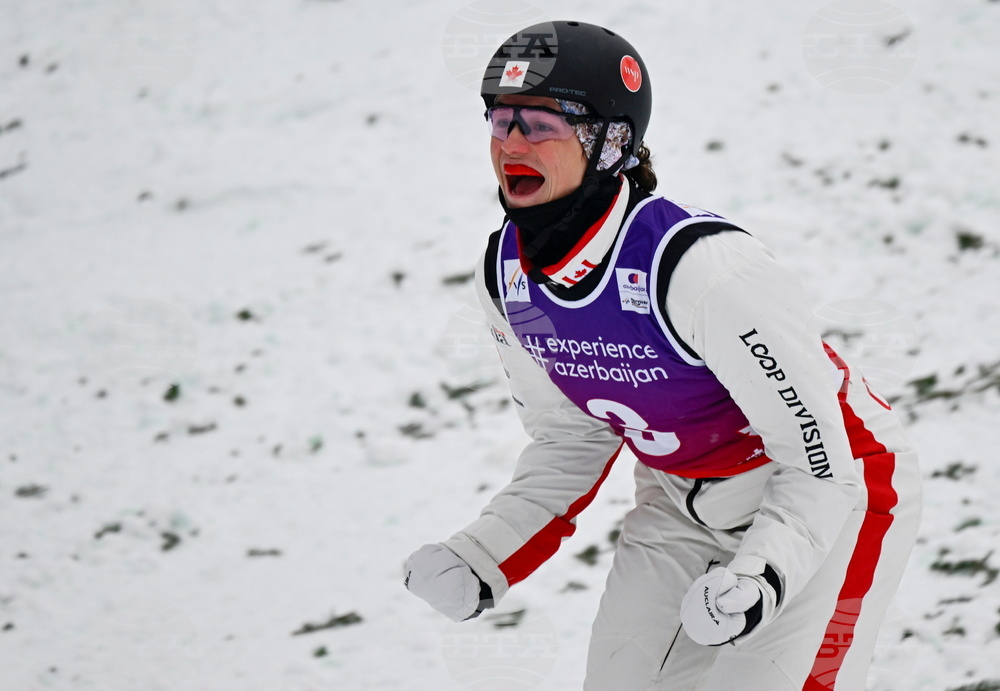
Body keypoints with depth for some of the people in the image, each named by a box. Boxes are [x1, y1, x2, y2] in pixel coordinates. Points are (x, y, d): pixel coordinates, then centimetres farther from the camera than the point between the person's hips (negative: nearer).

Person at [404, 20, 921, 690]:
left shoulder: (706, 269, -33)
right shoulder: (506, 275, -11)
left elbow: (819, 465, -28)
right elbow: (571, 438, 5)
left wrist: (759, 580, -43)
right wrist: (480, 561, -6)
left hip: (838, 490, -7)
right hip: (682, 507, 7)